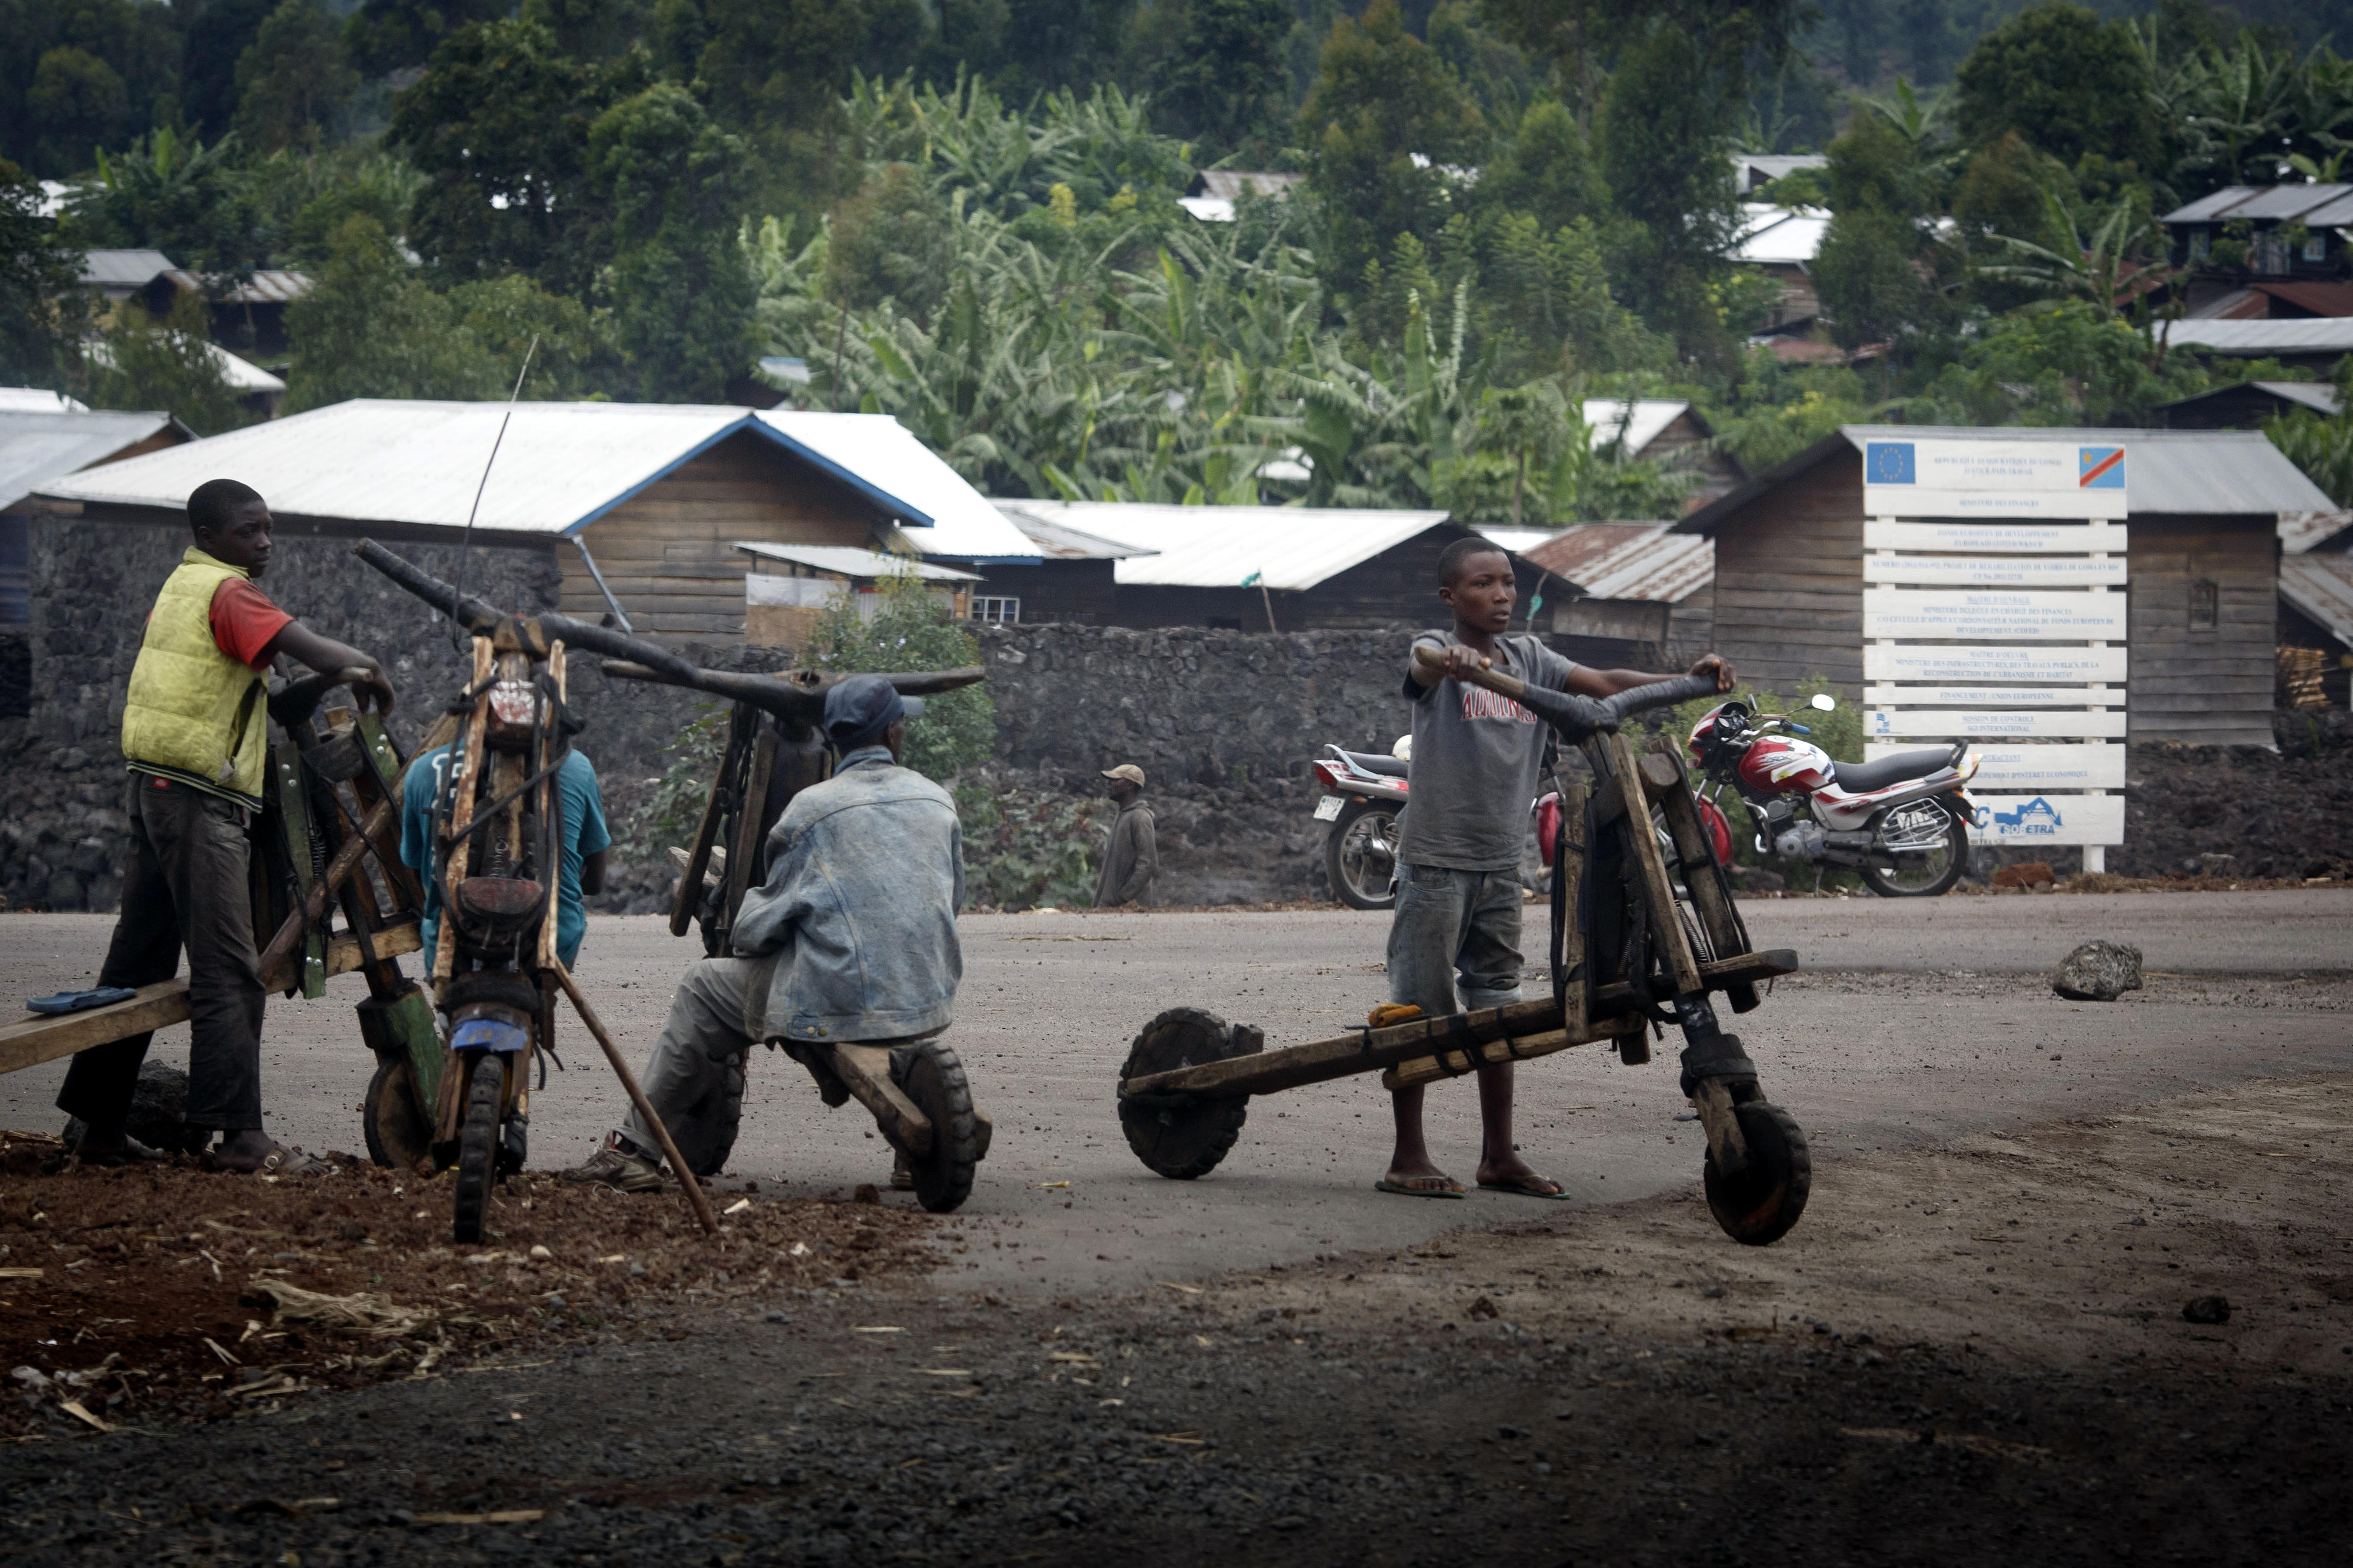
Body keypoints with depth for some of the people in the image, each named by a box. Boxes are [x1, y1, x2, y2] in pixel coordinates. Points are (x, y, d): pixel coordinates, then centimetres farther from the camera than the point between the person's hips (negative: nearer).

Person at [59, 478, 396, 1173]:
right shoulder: (226, 592, -12)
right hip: (200, 800, -10)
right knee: (228, 972, -11)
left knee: (139, 962, 12)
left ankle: (101, 1124, 15)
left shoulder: (178, 587, 17)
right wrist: (370, 672, -6)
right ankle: (240, 1134, -15)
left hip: (154, 789, 10)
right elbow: (319, 652, -24)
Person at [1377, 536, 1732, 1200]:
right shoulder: (1439, 650, -7)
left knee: (1496, 1007, 10)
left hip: (1500, 861, 6)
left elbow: (1606, 684, 2)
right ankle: (1407, 1158, 3)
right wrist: (1453, 659, -56)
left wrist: (1689, 678, -14)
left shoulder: (1528, 659, 10)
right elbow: (1423, 663, -31)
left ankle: (1499, 1156, 16)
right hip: (1436, 857, -6)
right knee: (1419, 1007, -3)